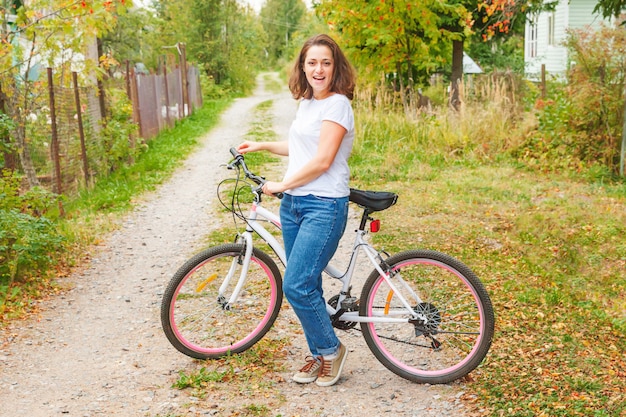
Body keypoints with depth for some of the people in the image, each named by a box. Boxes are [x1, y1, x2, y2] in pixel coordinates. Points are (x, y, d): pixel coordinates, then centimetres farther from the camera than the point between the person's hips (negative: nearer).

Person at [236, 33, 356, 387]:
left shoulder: (337, 104, -11)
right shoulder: (305, 103, 15)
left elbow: (322, 161, -18)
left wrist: (280, 185, -9)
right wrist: (261, 145, 26)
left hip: (324, 206, -8)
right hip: (293, 204, 8)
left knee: (297, 285, -12)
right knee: (306, 285, 11)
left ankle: (331, 350, 9)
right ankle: (318, 355, 25)